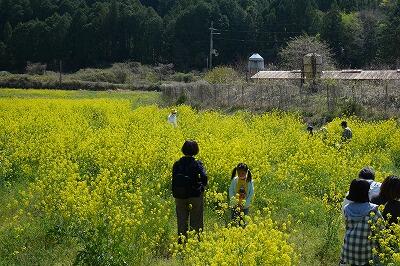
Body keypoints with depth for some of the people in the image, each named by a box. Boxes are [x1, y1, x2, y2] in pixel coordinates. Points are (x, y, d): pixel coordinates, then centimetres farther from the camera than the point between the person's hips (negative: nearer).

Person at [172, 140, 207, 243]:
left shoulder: (177, 164, 0)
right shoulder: (197, 164, -10)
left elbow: (173, 181, 4)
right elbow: (204, 178, -22)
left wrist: (175, 195, 13)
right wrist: (202, 186, -1)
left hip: (180, 197, 3)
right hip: (195, 196, -3)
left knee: (181, 222, 10)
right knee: (195, 223, 7)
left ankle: (181, 242, 12)